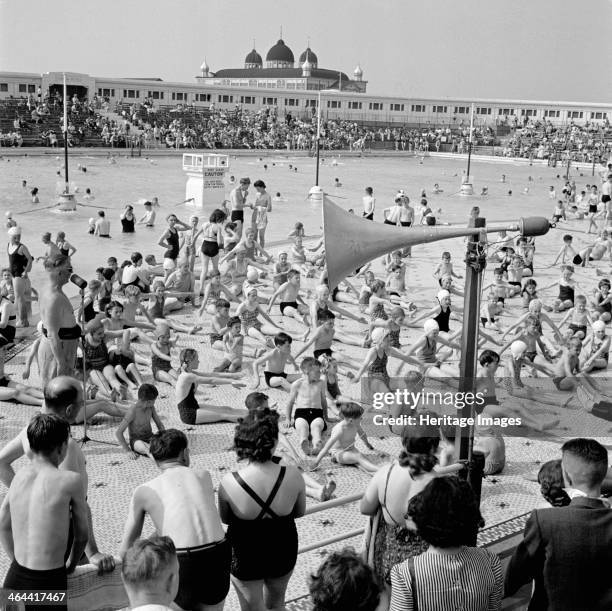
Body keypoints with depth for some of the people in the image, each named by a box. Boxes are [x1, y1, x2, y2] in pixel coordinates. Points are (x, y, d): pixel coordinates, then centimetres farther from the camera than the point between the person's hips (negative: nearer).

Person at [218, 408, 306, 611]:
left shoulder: (229, 483, -26)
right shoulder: (293, 476, -22)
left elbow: (225, 519, -7)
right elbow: (300, 512, -4)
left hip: (244, 555, -2)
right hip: (283, 552, 2)